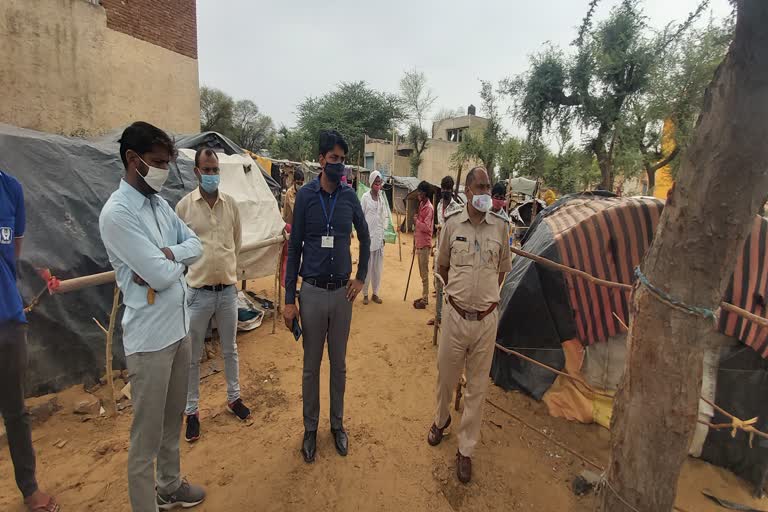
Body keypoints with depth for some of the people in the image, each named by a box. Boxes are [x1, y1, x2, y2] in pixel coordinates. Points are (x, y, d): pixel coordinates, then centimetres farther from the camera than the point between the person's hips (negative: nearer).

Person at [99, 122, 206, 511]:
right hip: (150, 337, -8)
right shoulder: (117, 213, -18)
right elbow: (162, 277, -23)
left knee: (172, 420, 24)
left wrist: (165, 254, -14)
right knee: (148, 433, 9)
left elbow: (196, 245, 5)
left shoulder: (160, 203, 7)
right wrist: (177, 258, -2)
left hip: (179, 327, 8)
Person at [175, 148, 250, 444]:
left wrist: (223, 265, 11)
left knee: (230, 349, 18)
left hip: (228, 289, 3)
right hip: (198, 291, -2)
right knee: (192, 356, 12)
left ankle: (233, 398, 37)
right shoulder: (184, 205, -8)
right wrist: (201, 266, 4)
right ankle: (192, 411, 30)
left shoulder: (231, 204, 1)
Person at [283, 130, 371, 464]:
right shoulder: (306, 195, -5)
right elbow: (294, 247, -3)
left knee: (339, 364, 15)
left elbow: (365, 239, 14)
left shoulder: (350, 197, 1)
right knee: (311, 365, 12)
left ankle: (337, 424, 35)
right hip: (312, 291, -2)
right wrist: (290, 299, -5)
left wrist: (361, 278, 8)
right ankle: (310, 427, 32)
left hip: (342, 292, 2)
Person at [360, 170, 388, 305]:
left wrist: (383, 233, 9)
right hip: (367, 236, -4)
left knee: (378, 266, 9)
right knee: (367, 266, 2)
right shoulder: (365, 197, -5)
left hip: (379, 236, 4)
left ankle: (375, 293, 20)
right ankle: (365, 294, 14)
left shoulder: (382, 197, 8)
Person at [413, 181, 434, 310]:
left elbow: (426, 227, -21)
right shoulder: (421, 205, 14)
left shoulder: (429, 208, -14)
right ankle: (423, 297, 24)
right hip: (419, 243, 9)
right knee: (422, 273, 14)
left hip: (425, 245, -9)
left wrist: (416, 221, -12)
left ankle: (425, 300, 4)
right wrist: (415, 240, 17)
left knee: (424, 273, -4)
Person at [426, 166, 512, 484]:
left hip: (487, 319, 1)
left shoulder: (500, 226, -3)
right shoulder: (452, 223, -5)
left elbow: (502, 269, 11)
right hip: (455, 316, 0)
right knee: (446, 377, 18)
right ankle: (441, 420, 50)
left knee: (477, 387, 13)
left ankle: (465, 450, 33)